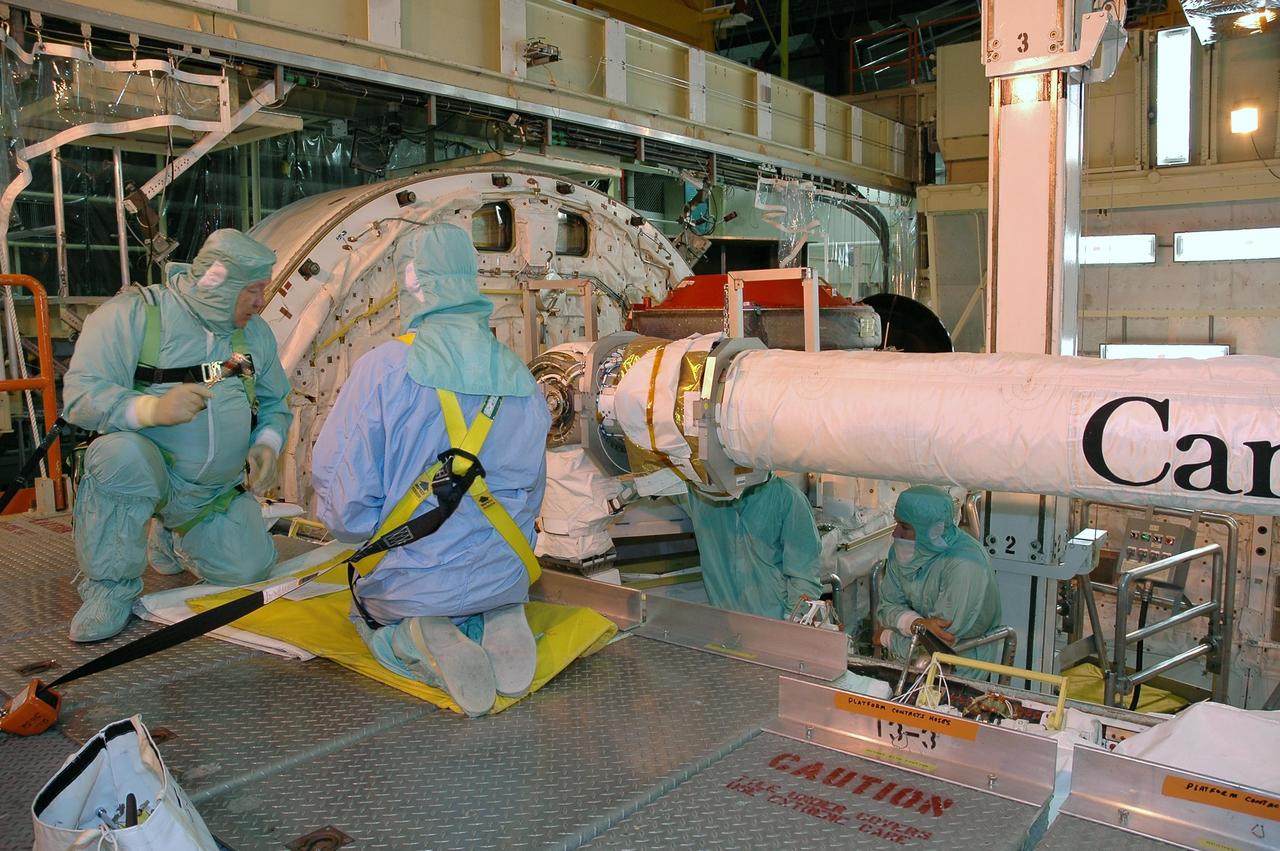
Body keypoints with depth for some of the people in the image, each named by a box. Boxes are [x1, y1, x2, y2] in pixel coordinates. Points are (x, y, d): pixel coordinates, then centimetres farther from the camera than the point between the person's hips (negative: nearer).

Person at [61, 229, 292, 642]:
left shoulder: (255, 333, 5)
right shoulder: (132, 313, -13)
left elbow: (275, 403, 15)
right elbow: (81, 395, -20)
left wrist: (267, 445, -7)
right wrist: (152, 408, -38)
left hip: (217, 493, 5)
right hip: (145, 470, -5)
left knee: (249, 571, -7)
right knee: (121, 451, -38)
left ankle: (176, 533, 27)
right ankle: (111, 587, -16)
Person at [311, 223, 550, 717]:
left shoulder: (383, 368, -17)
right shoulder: (520, 379, -2)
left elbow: (344, 499, -16)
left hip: (409, 581, -3)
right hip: (503, 579, 4)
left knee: (369, 613, 30)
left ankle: (415, 647, -6)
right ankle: (493, 628, 0)